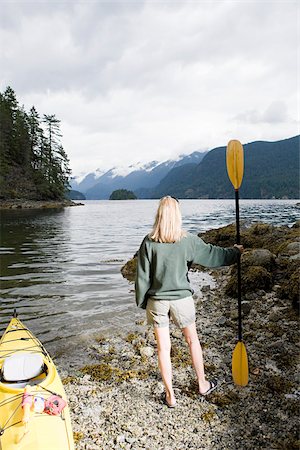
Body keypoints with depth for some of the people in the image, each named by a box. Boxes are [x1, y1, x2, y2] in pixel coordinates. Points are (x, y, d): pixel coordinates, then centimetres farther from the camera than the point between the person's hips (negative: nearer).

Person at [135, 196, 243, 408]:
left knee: (163, 347, 11)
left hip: (157, 301, 0)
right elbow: (212, 255, 2)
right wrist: (236, 252, 19)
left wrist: (142, 301, 7)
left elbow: (142, 276, -6)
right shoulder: (188, 241, -11)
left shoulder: (149, 242, -11)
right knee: (193, 340, 20)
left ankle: (170, 395, 23)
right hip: (182, 299, 0)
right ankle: (203, 384, 38)